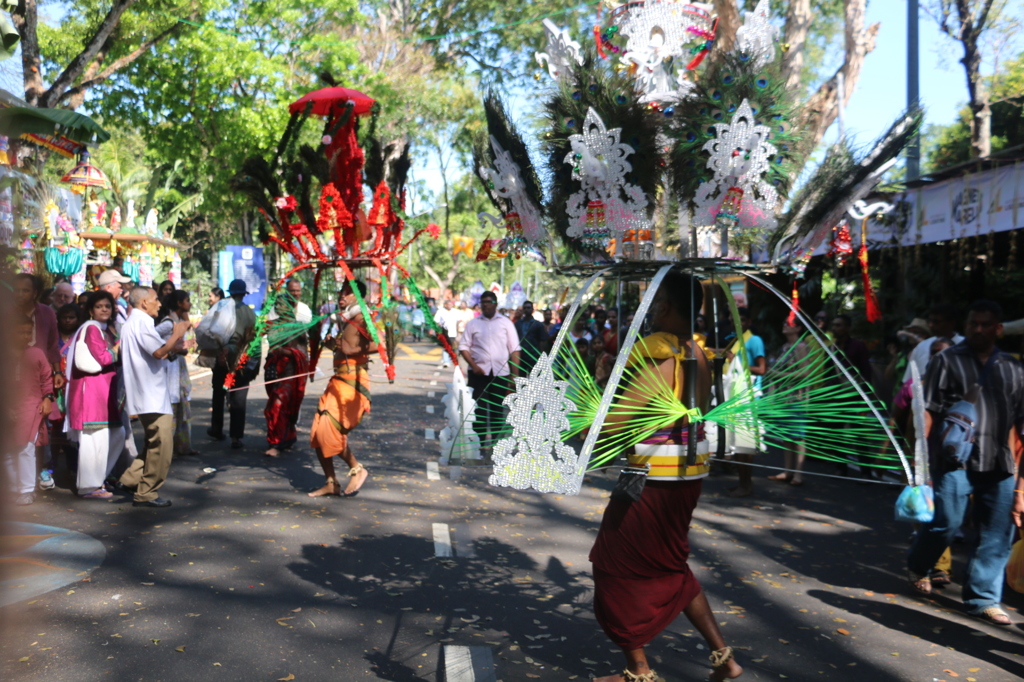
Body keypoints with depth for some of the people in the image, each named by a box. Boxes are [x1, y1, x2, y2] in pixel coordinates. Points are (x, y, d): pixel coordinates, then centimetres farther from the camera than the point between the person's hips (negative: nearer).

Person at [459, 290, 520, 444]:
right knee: (479, 407, -2)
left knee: (498, 408, 7)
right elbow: (464, 347, 6)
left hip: (500, 372, 0)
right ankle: (480, 440, 6)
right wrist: (473, 365, -9)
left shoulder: (506, 323, 5)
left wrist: (515, 375, -4)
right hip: (479, 372, 0)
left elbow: (514, 350, 3)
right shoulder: (473, 323, 6)